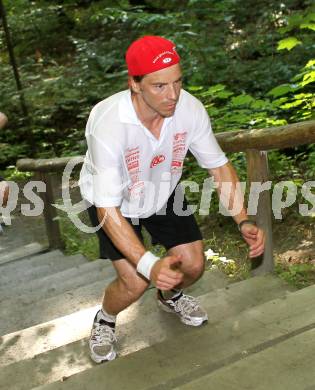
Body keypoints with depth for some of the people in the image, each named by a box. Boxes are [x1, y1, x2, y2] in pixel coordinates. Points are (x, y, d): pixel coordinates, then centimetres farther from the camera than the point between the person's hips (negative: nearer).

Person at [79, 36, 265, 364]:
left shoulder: (190, 108, -26)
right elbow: (108, 209, -36)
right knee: (136, 282, -15)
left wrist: (243, 222, -24)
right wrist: (149, 265, -46)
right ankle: (104, 321, 21)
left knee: (194, 265, 2)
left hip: (163, 192, 4)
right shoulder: (108, 126, -38)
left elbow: (219, 167, -12)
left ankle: (170, 297, 39)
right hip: (114, 201, -4)